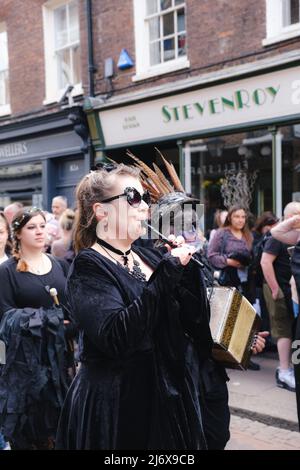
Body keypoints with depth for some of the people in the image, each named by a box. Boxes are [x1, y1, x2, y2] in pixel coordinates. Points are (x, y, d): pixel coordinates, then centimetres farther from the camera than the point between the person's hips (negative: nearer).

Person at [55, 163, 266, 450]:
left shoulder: (149, 257, 7)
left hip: (172, 398, 7)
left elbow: (195, 320, 7)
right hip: (118, 409, -6)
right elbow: (115, 338, -28)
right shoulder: (88, 267, -13)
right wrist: (167, 274, -25)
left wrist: (187, 266, -7)